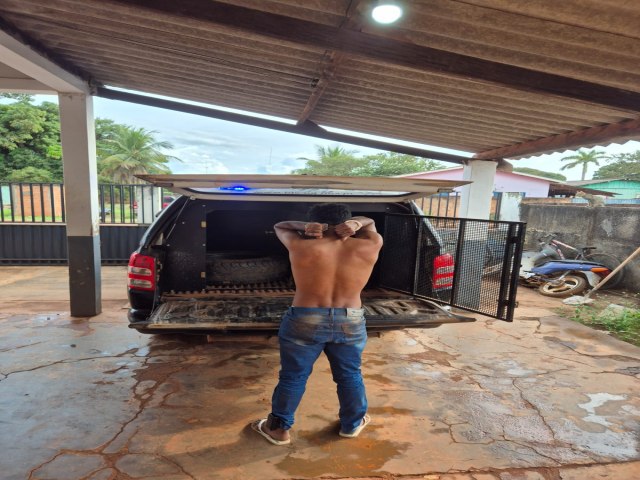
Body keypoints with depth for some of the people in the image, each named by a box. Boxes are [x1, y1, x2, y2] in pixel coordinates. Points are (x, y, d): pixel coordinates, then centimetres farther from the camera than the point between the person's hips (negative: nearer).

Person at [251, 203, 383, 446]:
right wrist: (355, 224, -10)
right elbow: (370, 223, 11)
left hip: (304, 323, -2)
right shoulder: (368, 247, -7)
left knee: (293, 376, 13)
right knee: (350, 375, 20)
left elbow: (280, 226, 5)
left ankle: (279, 428, 28)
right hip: (351, 324, 2)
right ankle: (352, 424, 37)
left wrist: (306, 227, -9)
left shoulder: (302, 248, -11)